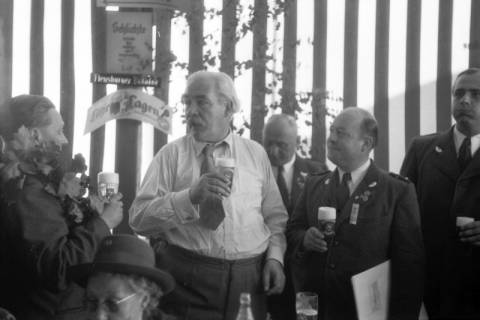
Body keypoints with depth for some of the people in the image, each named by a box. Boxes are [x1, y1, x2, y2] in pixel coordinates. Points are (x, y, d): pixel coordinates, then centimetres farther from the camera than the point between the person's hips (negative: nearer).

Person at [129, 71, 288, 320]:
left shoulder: (255, 154, 10)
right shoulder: (171, 155, 1)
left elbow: (275, 216, 14)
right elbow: (138, 219, -8)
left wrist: (275, 257, -2)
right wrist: (191, 196, -20)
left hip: (249, 281, 2)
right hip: (188, 282, -2)